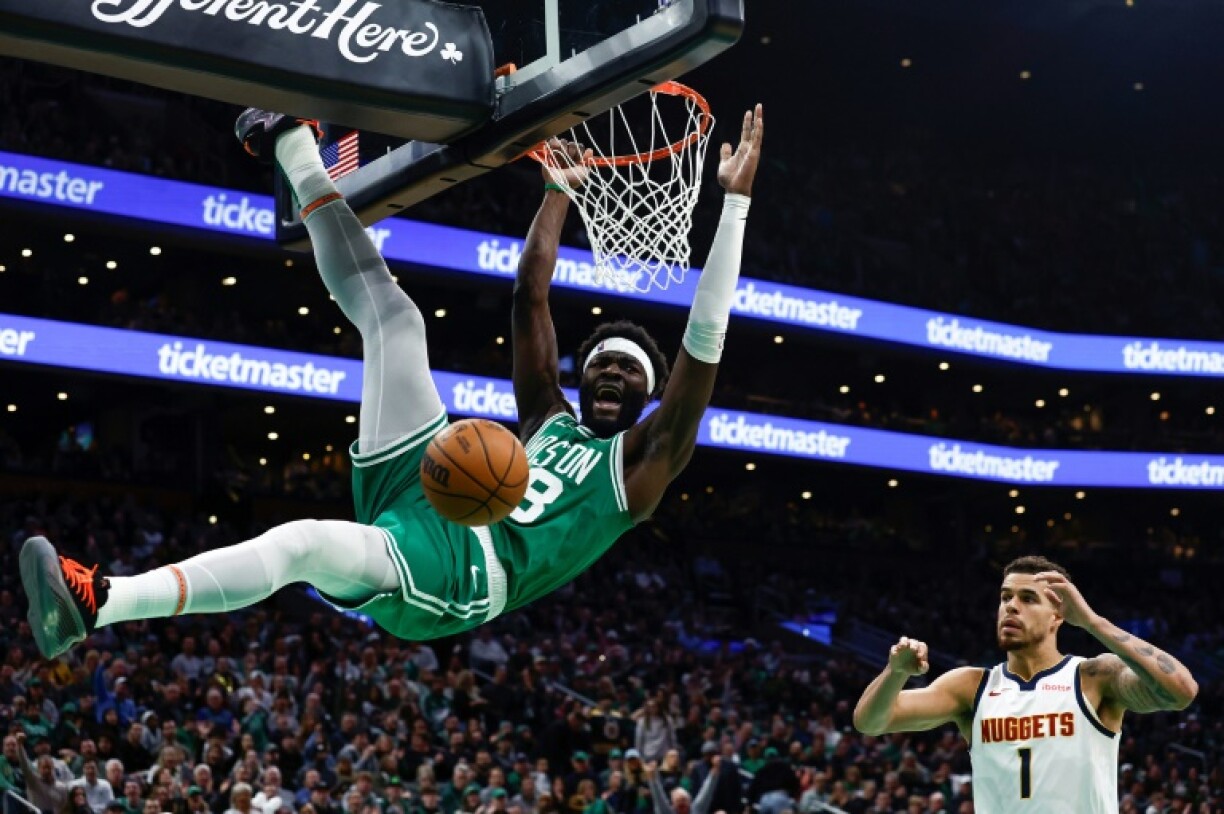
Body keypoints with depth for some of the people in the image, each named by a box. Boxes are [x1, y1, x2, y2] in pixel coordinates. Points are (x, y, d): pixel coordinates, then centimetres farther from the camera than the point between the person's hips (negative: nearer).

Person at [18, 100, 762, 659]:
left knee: (306, 543, -37)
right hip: (426, 508, 7)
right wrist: (559, 195, 28)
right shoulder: (550, 420, 29)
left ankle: (94, 604, -47)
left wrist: (734, 200, 2)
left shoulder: (643, 460, 12)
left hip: (472, 569, -7)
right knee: (393, 315, 9)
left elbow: (704, 342, 3)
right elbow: (531, 300, 31)